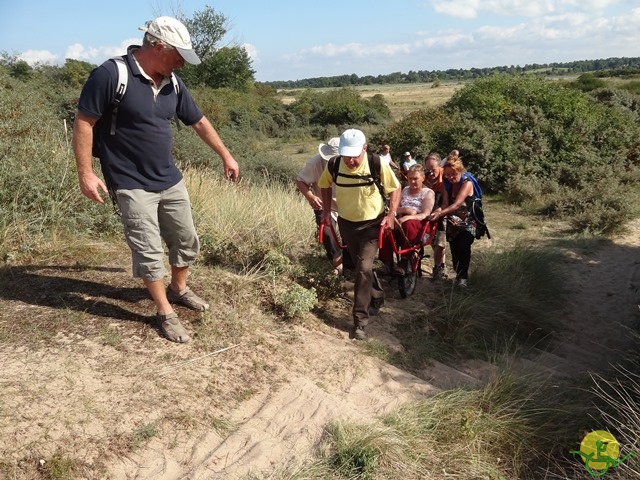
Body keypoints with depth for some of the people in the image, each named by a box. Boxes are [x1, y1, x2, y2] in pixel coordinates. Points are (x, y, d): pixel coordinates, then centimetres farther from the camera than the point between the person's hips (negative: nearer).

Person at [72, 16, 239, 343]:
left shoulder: (172, 83, 3)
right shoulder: (110, 75, -17)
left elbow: (199, 121, 14)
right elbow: (84, 122, -13)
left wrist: (226, 156, 19)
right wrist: (85, 173, -15)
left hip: (170, 181, 7)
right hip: (132, 186, -7)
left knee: (186, 240, 15)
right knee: (148, 251, -1)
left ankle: (179, 289, 38)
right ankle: (165, 313, 15)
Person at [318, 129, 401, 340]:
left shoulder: (377, 164, -22)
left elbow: (395, 188, -7)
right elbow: (324, 185, 7)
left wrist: (391, 214, -17)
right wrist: (327, 210, 0)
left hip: (372, 223, -3)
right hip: (346, 223, 4)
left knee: (364, 269, -13)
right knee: (361, 266, 18)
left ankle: (360, 322, -8)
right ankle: (377, 297, 44)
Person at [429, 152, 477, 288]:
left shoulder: (467, 183, -18)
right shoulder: (447, 184, -2)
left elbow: (456, 204, -29)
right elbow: (446, 203, -11)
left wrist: (440, 213, -42)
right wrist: (437, 211, -33)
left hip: (467, 223, -5)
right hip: (453, 223, 5)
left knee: (463, 246, -23)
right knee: (455, 251, 3)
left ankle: (463, 276, -11)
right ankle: (459, 274, 19)